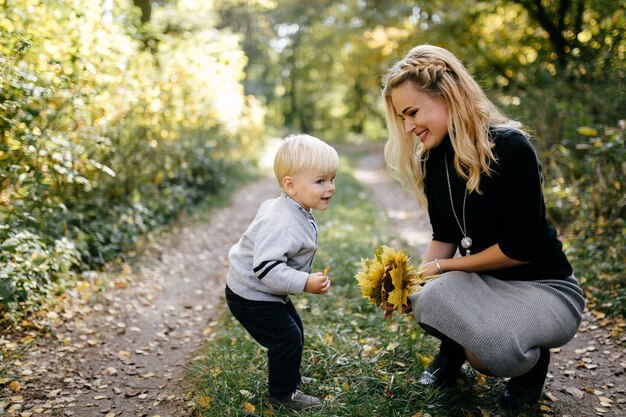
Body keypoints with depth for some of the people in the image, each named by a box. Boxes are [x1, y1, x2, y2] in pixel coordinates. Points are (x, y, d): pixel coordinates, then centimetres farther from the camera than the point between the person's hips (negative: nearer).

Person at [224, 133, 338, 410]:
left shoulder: (297, 212, 1)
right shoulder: (283, 224, -34)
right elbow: (265, 267, -39)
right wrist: (305, 283, -38)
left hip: (266, 291, 11)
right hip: (250, 296, -10)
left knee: (294, 328, 22)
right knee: (287, 338, -6)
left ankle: (290, 377, 43)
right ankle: (282, 393, 15)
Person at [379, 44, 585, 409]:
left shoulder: (510, 148, -24)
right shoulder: (434, 159, -3)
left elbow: (521, 247, -23)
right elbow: (445, 237, 2)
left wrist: (442, 266, -15)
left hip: (545, 287, -5)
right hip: (484, 280, 5)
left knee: (492, 348, -33)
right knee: (427, 303, -26)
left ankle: (533, 359, 6)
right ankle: (454, 349, 11)